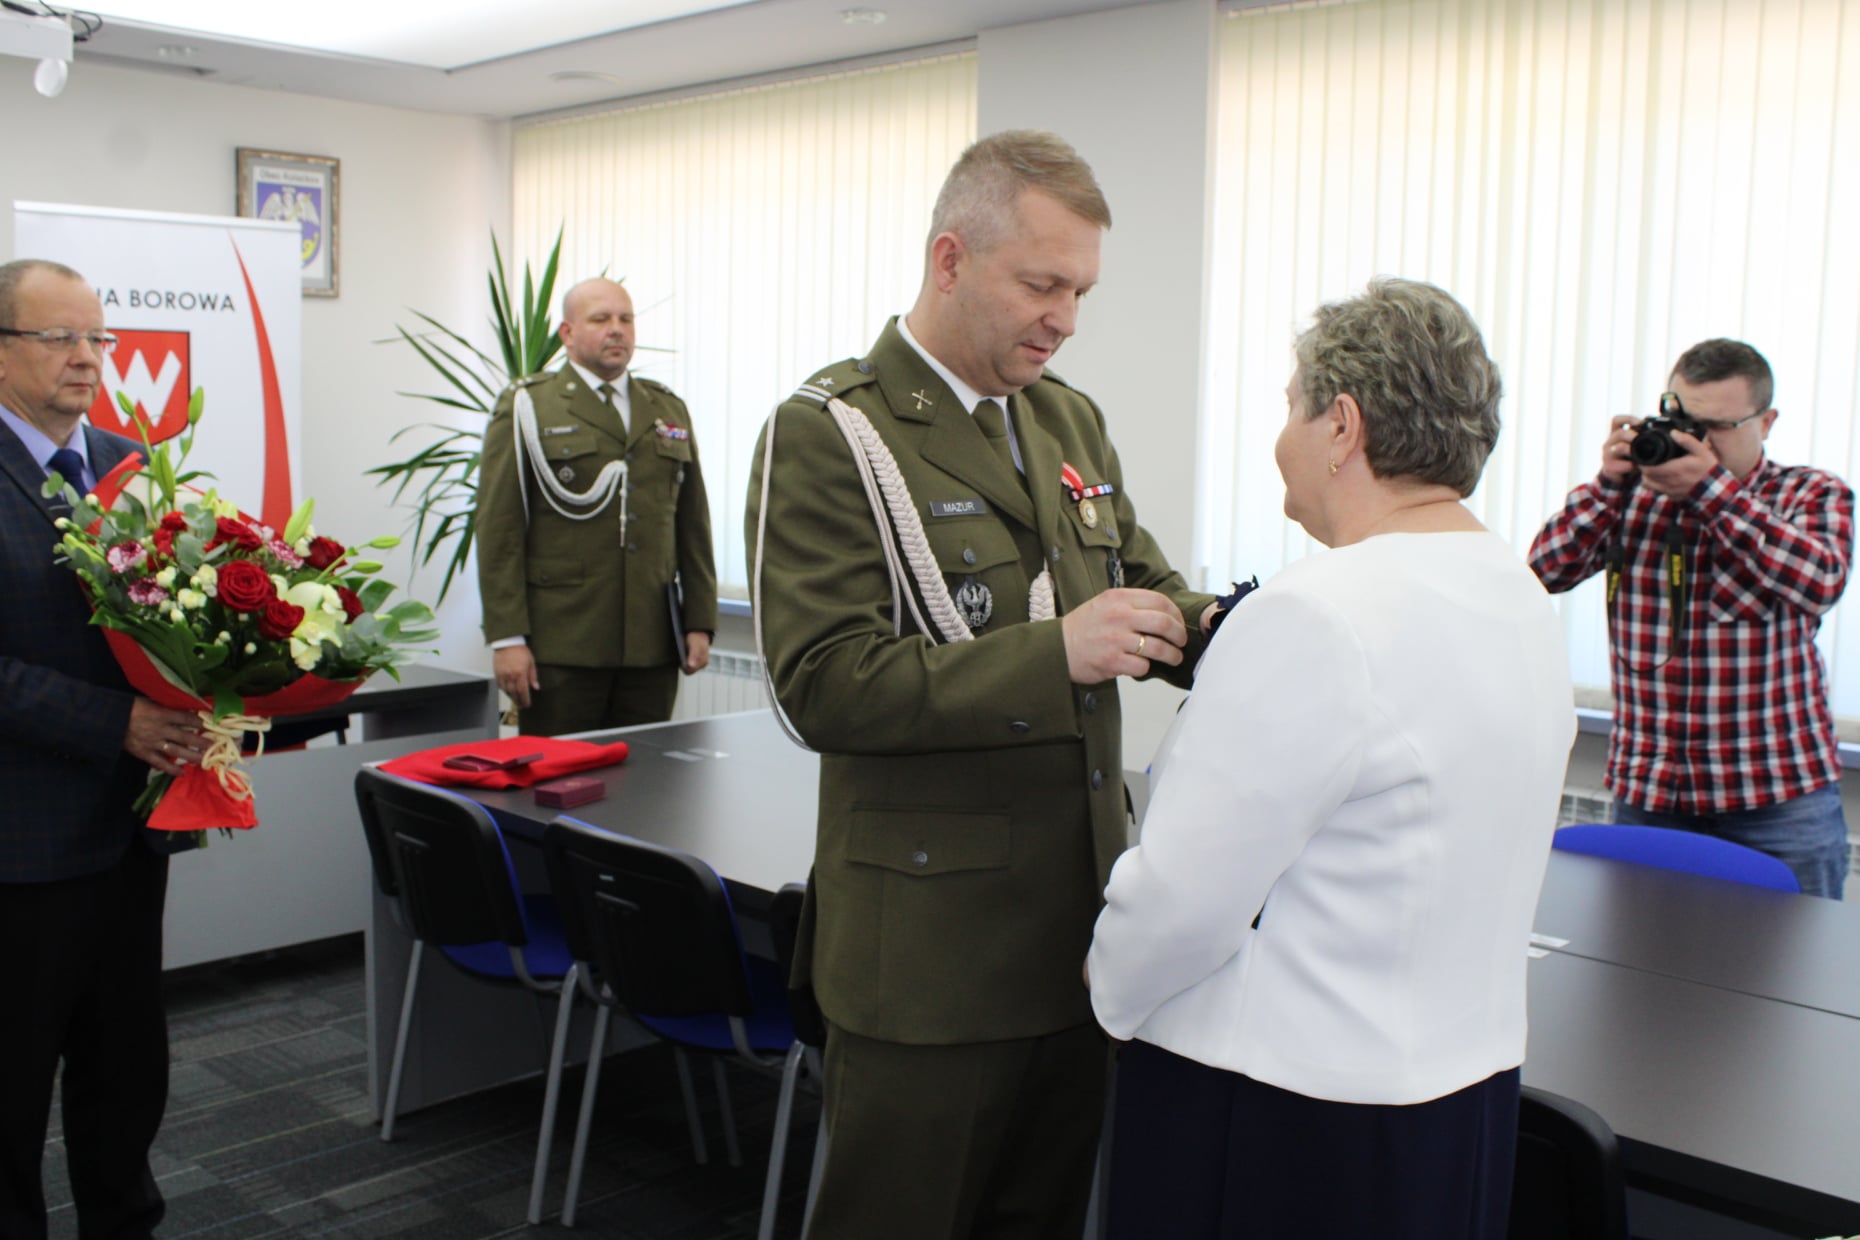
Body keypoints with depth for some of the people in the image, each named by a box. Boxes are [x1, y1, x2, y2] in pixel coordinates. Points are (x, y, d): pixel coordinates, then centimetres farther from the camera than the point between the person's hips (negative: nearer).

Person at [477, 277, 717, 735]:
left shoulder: (668, 410, 15)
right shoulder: (526, 408, 2)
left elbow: (693, 525, 14)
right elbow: (498, 529, -3)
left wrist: (699, 623, 7)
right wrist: (506, 638, -10)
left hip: (651, 647, 4)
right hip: (559, 649, -3)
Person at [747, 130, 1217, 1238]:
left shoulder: (1071, 421, 10)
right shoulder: (829, 434, -13)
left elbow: (1145, 589, 15)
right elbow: (823, 685, -20)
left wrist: (1219, 629, -9)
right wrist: (1055, 655, -28)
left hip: (1078, 927, 7)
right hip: (933, 949, -6)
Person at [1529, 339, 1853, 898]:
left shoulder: (1813, 495, 2)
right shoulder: (1635, 496, 7)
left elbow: (1819, 581, -19)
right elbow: (1547, 569, -3)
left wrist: (1710, 486, -24)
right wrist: (1610, 483, -15)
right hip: (1646, 790, 2)